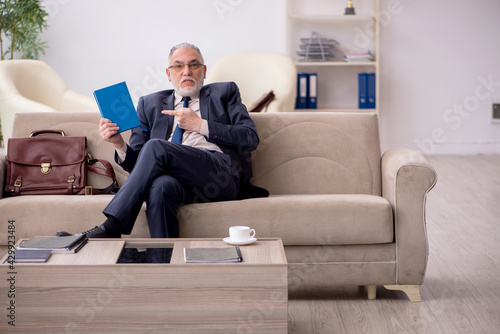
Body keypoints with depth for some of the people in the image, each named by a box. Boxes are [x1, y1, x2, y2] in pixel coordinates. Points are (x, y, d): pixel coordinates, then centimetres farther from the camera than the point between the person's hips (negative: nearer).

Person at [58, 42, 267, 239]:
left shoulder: (224, 93, 24)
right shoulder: (150, 104, 28)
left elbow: (251, 138, 8)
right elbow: (136, 163, 20)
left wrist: (200, 125, 0)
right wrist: (119, 144, -3)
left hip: (221, 175, -1)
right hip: (178, 182, 2)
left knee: (155, 147, -28)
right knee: (161, 185, -38)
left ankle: (110, 228, -30)